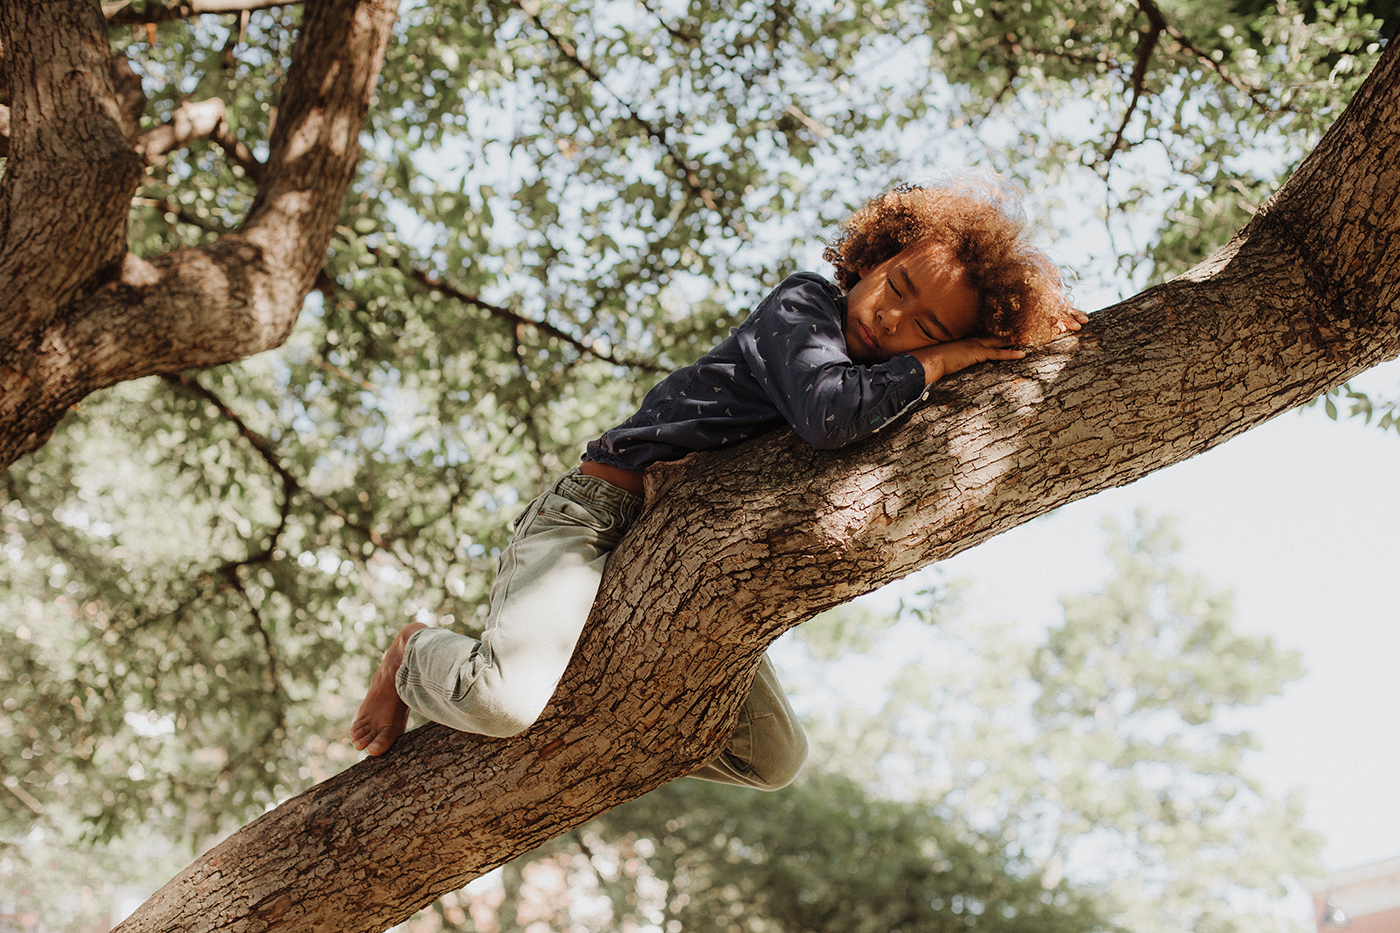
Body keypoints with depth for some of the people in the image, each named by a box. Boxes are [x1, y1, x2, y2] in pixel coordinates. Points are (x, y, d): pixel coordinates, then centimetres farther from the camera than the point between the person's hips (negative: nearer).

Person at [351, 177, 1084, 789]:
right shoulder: (803, 307, -17)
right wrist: (945, 361, -23)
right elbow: (828, 412, -36)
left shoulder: (890, 379, 5)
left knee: (774, 759, 11)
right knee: (505, 700, -31)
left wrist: (1034, 333, -1)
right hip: (601, 512, -8)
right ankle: (417, 655, 5)